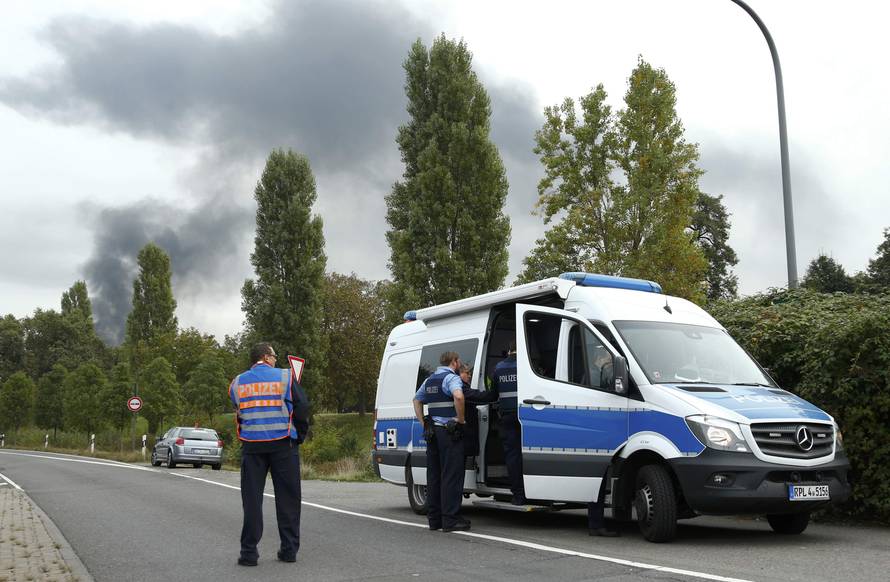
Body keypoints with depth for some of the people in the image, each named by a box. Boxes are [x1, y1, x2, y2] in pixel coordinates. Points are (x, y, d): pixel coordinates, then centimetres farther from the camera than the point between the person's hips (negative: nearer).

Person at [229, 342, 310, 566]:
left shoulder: (237, 382, 9)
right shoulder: (285, 377, -1)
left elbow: (238, 412, 12)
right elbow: (302, 407, -4)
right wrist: (300, 436, 8)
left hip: (251, 445, 2)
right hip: (283, 445, -2)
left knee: (252, 498, 6)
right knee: (287, 497, 7)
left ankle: (249, 552, 4)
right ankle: (289, 549, 11)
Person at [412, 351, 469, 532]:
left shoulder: (429, 380, 17)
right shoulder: (452, 378, -9)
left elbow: (416, 400, 28)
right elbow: (458, 396, -29)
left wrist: (424, 424, 22)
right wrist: (461, 420, -17)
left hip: (432, 433, 8)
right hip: (450, 432, -8)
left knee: (433, 475, 10)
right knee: (451, 476, -5)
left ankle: (434, 518, 14)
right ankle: (450, 519, -6)